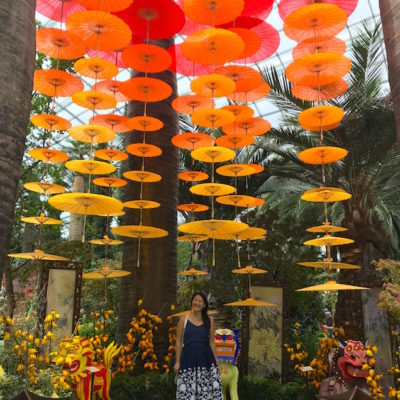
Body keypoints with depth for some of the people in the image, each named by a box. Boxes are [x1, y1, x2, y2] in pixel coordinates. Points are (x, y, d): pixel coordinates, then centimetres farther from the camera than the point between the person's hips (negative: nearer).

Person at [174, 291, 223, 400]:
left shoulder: (209, 320, 6)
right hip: (188, 357, -1)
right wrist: (177, 361, -2)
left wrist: (216, 361, 5)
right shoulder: (183, 319, 2)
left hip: (205, 357, 1)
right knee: (187, 390, 0)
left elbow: (211, 342, 9)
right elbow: (178, 341, 3)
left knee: (208, 388, 0)